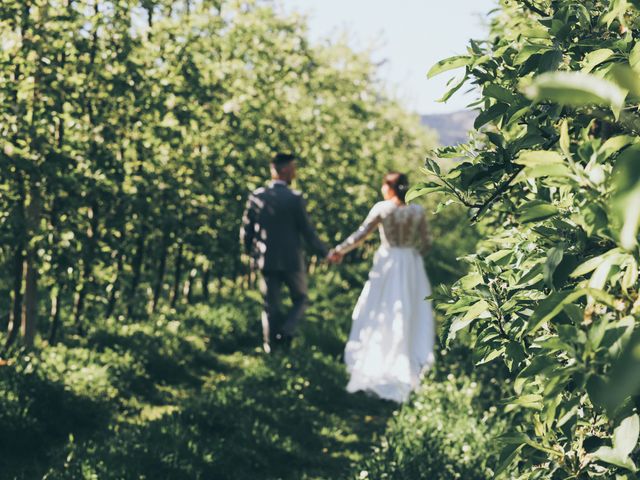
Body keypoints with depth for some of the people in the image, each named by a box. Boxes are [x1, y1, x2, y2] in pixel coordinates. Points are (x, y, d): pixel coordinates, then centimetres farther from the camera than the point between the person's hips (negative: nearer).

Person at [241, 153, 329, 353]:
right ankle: (287, 331, -8)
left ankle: (271, 345, 9)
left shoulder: (256, 197, -2)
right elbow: (307, 232, -8)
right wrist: (325, 253, 5)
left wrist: (251, 254, 20)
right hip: (292, 261, -3)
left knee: (271, 306, 12)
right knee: (300, 300, 15)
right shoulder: (295, 198, -12)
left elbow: (246, 231, 2)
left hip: (267, 261, 3)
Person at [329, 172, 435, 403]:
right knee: (410, 317, 11)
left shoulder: (382, 209, -10)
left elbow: (360, 235, -10)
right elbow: (426, 244, -1)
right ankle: (410, 368, 15)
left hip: (387, 266, -1)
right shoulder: (418, 211, -4)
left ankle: (374, 369, 13)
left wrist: (339, 250, 1)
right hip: (411, 267, 2)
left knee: (380, 317, 10)